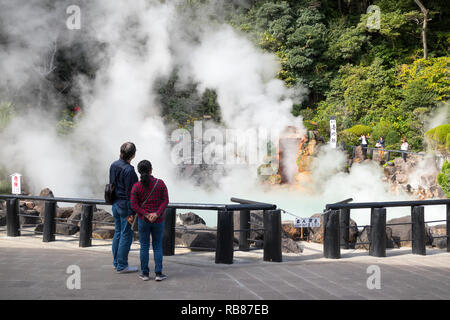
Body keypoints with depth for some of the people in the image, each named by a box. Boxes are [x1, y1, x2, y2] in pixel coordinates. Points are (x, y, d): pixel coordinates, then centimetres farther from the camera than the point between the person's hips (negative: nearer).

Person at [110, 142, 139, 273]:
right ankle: (121, 266, 6)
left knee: (118, 233, 17)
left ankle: (116, 262, 26)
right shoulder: (129, 170, -22)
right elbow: (130, 193, -21)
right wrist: (131, 213, -17)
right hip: (125, 206, -9)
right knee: (126, 235, 0)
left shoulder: (114, 165, 5)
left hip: (115, 204, 9)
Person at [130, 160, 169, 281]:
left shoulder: (136, 186, -7)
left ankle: (145, 273, 14)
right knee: (157, 246, 10)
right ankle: (158, 273, 8)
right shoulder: (160, 183, -6)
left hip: (143, 220, 0)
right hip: (158, 221, 0)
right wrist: (156, 214, -14)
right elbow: (165, 200, -9)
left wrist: (146, 215, -11)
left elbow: (134, 205, -10)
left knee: (144, 247, 9)